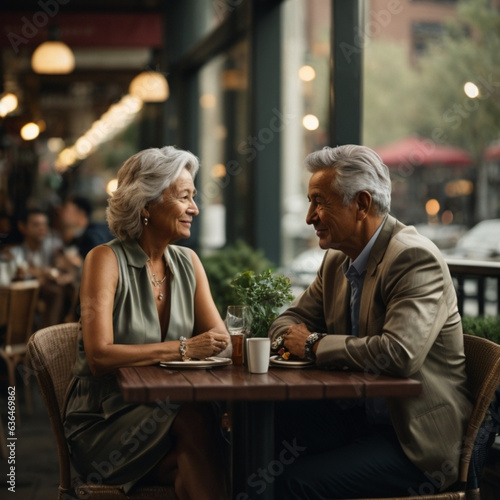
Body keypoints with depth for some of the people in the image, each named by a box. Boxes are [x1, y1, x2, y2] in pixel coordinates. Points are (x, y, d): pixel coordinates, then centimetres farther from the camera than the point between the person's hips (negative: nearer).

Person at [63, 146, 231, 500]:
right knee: (195, 423, -32)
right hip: (104, 425, -5)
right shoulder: (106, 260, -8)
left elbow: (220, 342, 5)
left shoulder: (187, 262, 11)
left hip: (167, 413, 5)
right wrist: (183, 348, -21)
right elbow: (99, 357, -19)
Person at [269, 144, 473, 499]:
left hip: (416, 439, -8)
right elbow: (292, 318, 19)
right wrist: (290, 338, -7)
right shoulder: (338, 260, 8)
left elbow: (400, 354, -32)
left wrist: (314, 344, -18)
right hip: (356, 414, 8)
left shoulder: (415, 259, -19)